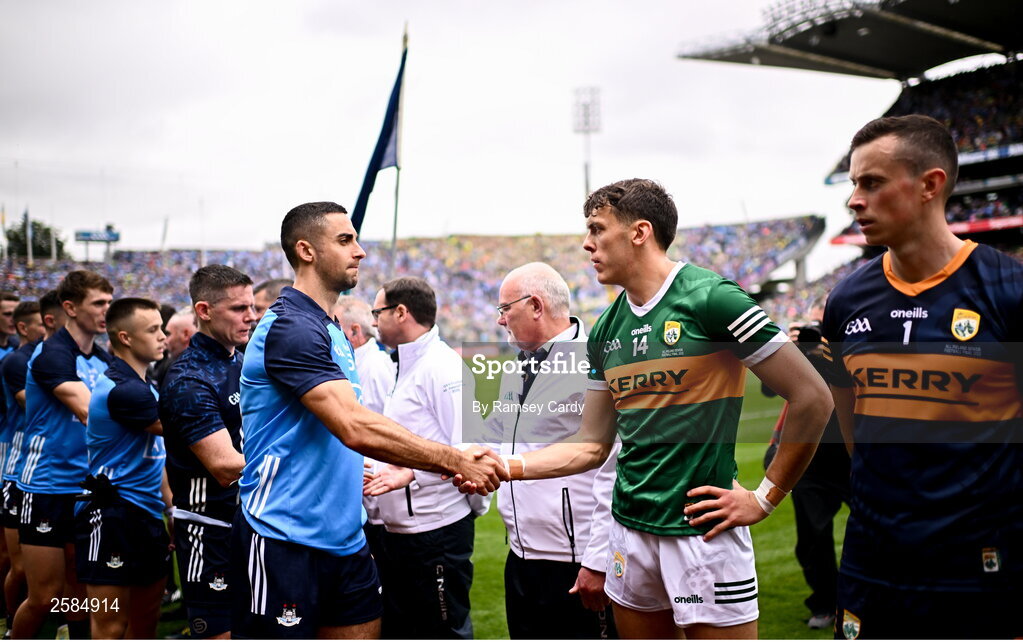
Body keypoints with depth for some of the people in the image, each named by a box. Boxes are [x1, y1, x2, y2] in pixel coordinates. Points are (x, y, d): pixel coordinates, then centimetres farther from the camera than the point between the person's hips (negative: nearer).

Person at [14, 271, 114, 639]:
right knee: (44, 597, 0)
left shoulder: (103, 360, 8)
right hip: (47, 488, -6)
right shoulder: (52, 354, -14)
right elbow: (90, 411, -27)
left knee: (79, 592, 10)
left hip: (86, 488, 6)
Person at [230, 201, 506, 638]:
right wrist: (456, 462, -24)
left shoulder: (332, 331, 14)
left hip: (345, 538, 9)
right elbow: (357, 429, -27)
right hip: (284, 541, -9)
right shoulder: (290, 327, -17)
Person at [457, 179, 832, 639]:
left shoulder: (711, 299, -12)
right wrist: (504, 467, 1)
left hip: (701, 530, -6)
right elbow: (591, 446, 12)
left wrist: (765, 498, -8)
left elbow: (812, 398, -11)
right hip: (630, 528, 7)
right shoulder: (606, 330, 8)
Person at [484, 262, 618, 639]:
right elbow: (495, 435, 26)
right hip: (522, 559, 9)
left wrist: (598, 563, -20)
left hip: (577, 567, -9)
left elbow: (615, 473, -20)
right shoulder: (518, 369, 13)